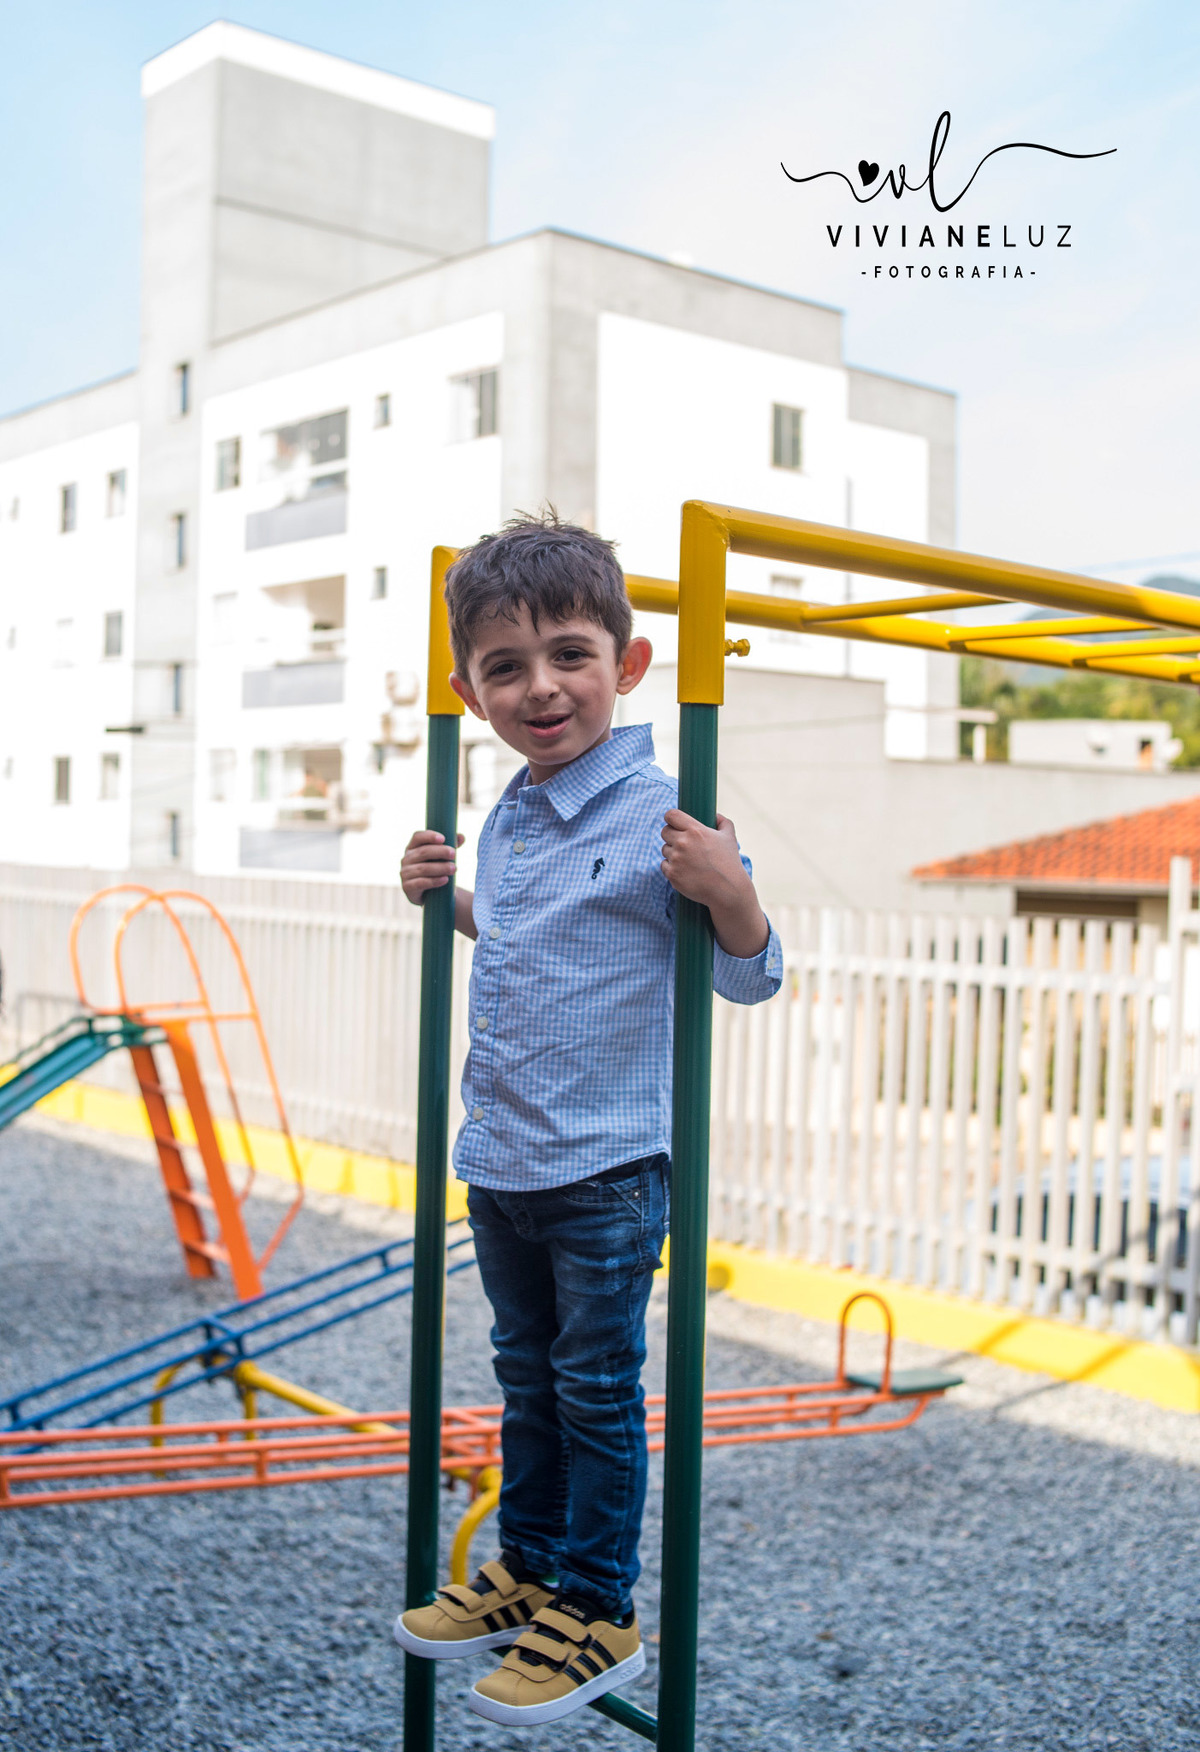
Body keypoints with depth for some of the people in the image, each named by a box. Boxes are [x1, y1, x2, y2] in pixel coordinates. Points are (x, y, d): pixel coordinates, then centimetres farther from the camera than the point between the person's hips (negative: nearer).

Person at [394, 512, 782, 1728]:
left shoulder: (661, 817, -17)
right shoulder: (505, 824, 6)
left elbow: (750, 979, -13)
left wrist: (726, 892, -31)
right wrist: (446, 898, 11)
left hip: (606, 1171, -7)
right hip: (500, 1162, 7)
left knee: (597, 1390, 7)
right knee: (527, 1380, 21)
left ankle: (598, 1610, 24)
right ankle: (528, 1569, 38)